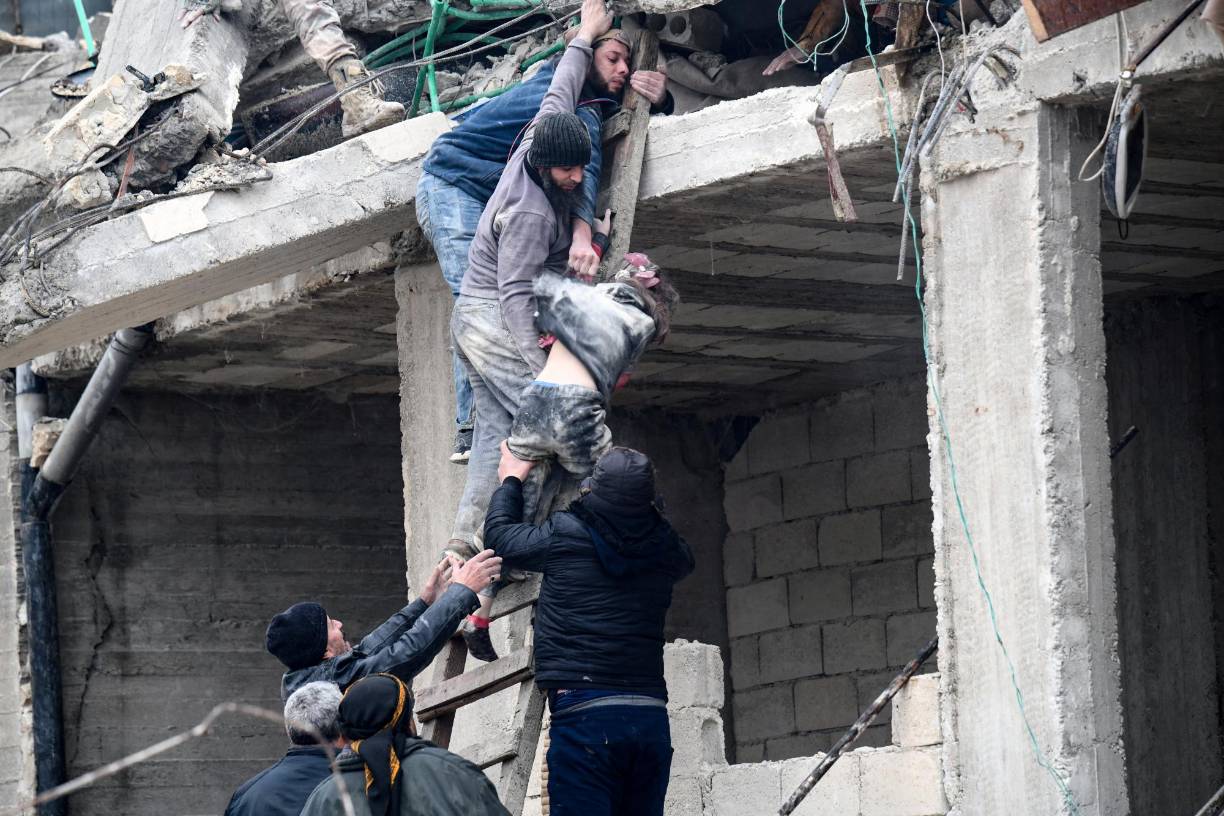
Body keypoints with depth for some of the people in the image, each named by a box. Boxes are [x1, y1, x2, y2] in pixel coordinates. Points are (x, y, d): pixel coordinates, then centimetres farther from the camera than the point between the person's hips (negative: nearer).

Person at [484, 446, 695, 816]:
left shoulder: (565, 535, -3)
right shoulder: (663, 549, 8)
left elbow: (500, 536, 16)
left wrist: (511, 480, 34)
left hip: (584, 713, -5)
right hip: (652, 718, 5)